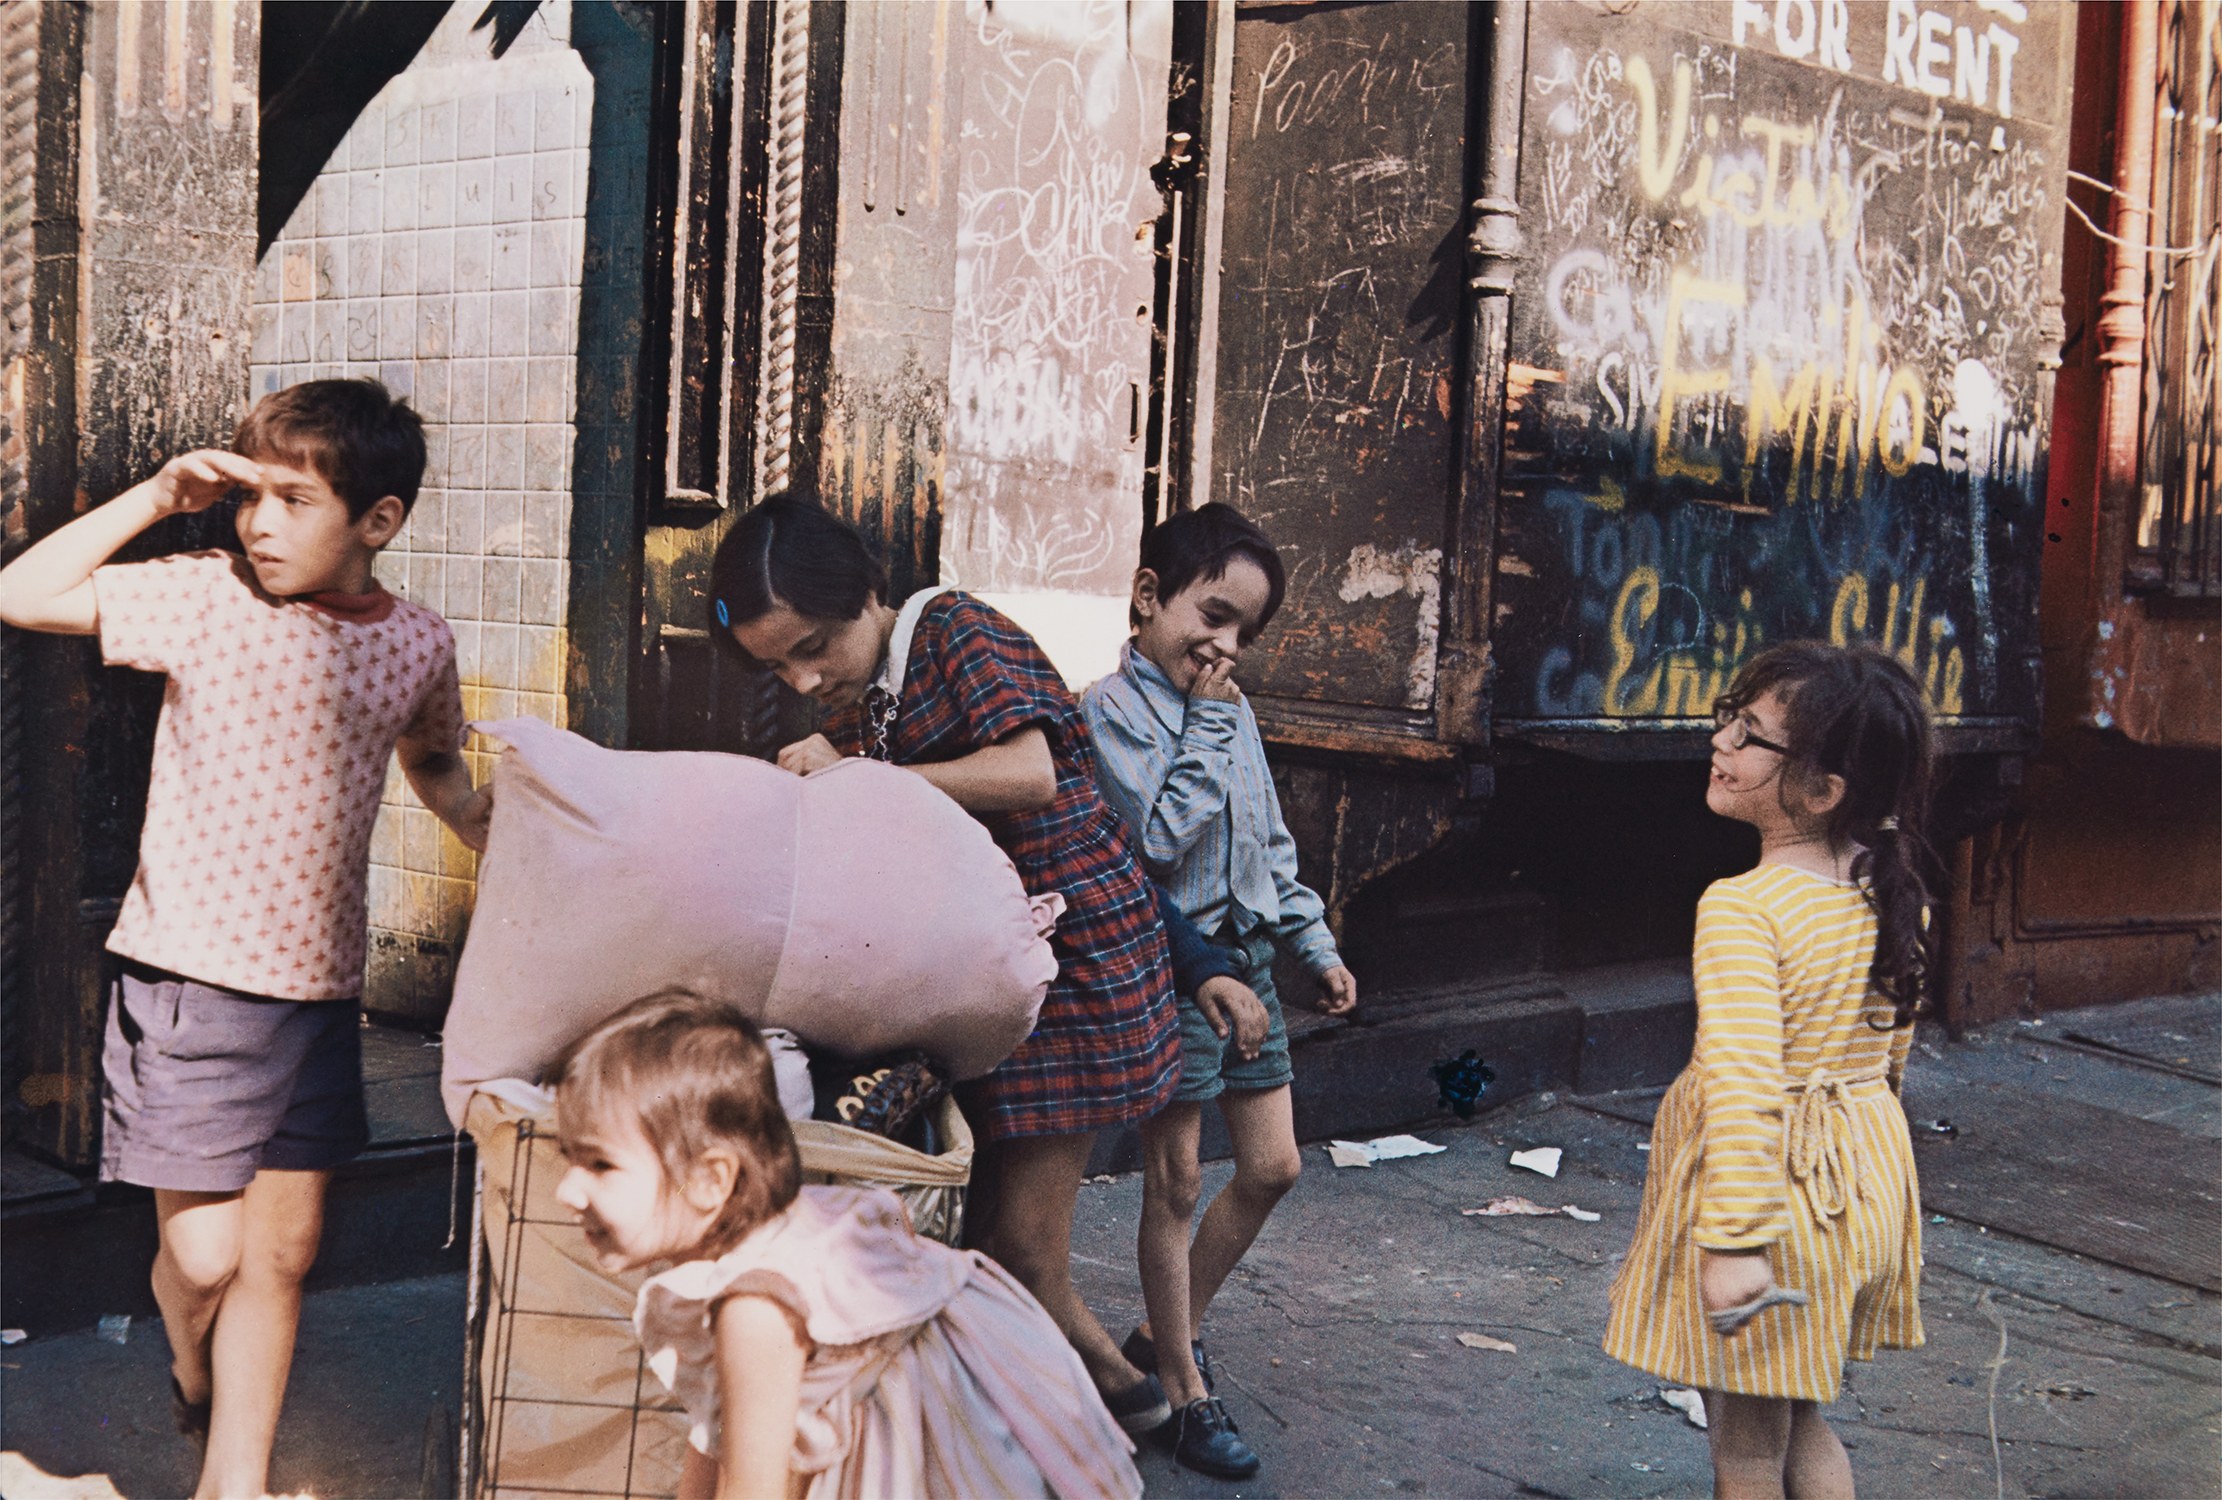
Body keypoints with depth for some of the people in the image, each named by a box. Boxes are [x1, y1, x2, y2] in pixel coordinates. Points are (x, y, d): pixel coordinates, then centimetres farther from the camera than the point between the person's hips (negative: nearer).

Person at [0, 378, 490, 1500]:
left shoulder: (417, 645, 1)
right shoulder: (205, 595, -7)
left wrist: (498, 839, 3)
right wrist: (157, 499, -14)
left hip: (318, 989, 3)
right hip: (185, 983, -3)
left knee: (283, 1251, 8)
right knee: (203, 1255, 2)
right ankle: (197, 1386, 36)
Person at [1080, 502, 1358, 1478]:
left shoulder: (1234, 716, 11)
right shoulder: (1111, 711, -12)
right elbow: (1161, 836, -23)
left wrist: (1315, 947, 17)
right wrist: (1208, 723, -17)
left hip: (1246, 958, 8)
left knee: (1271, 1167, 12)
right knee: (1176, 1185, 1)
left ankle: (1166, 1332, 29)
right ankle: (1185, 1393, 13)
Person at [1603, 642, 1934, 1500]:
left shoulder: (1741, 907, -24)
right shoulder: (1896, 891, -1)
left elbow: (1742, 1086, -29)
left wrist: (1734, 1243, -27)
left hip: (1769, 1184, -7)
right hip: (1868, 1175, 7)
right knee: (1805, 1428, 25)